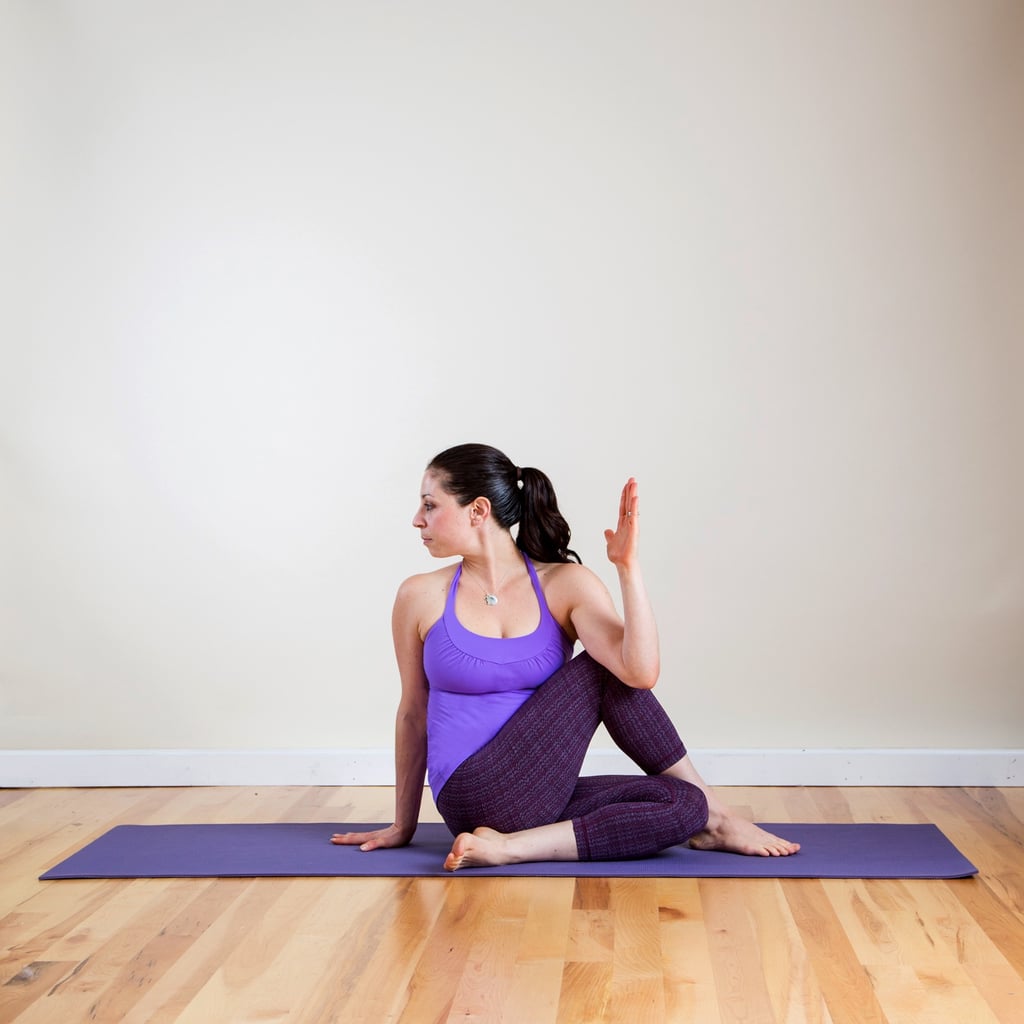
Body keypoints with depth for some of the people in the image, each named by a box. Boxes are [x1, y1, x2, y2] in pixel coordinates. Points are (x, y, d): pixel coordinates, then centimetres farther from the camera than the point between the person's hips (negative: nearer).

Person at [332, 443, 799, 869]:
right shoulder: (421, 597, -2)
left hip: (539, 798, 3)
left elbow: (640, 672, -17)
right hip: (477, 796, -2)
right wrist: (403, 825, 15)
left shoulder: (566, 585, -3)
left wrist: (628, 567, -21)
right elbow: (413, 713, 8)